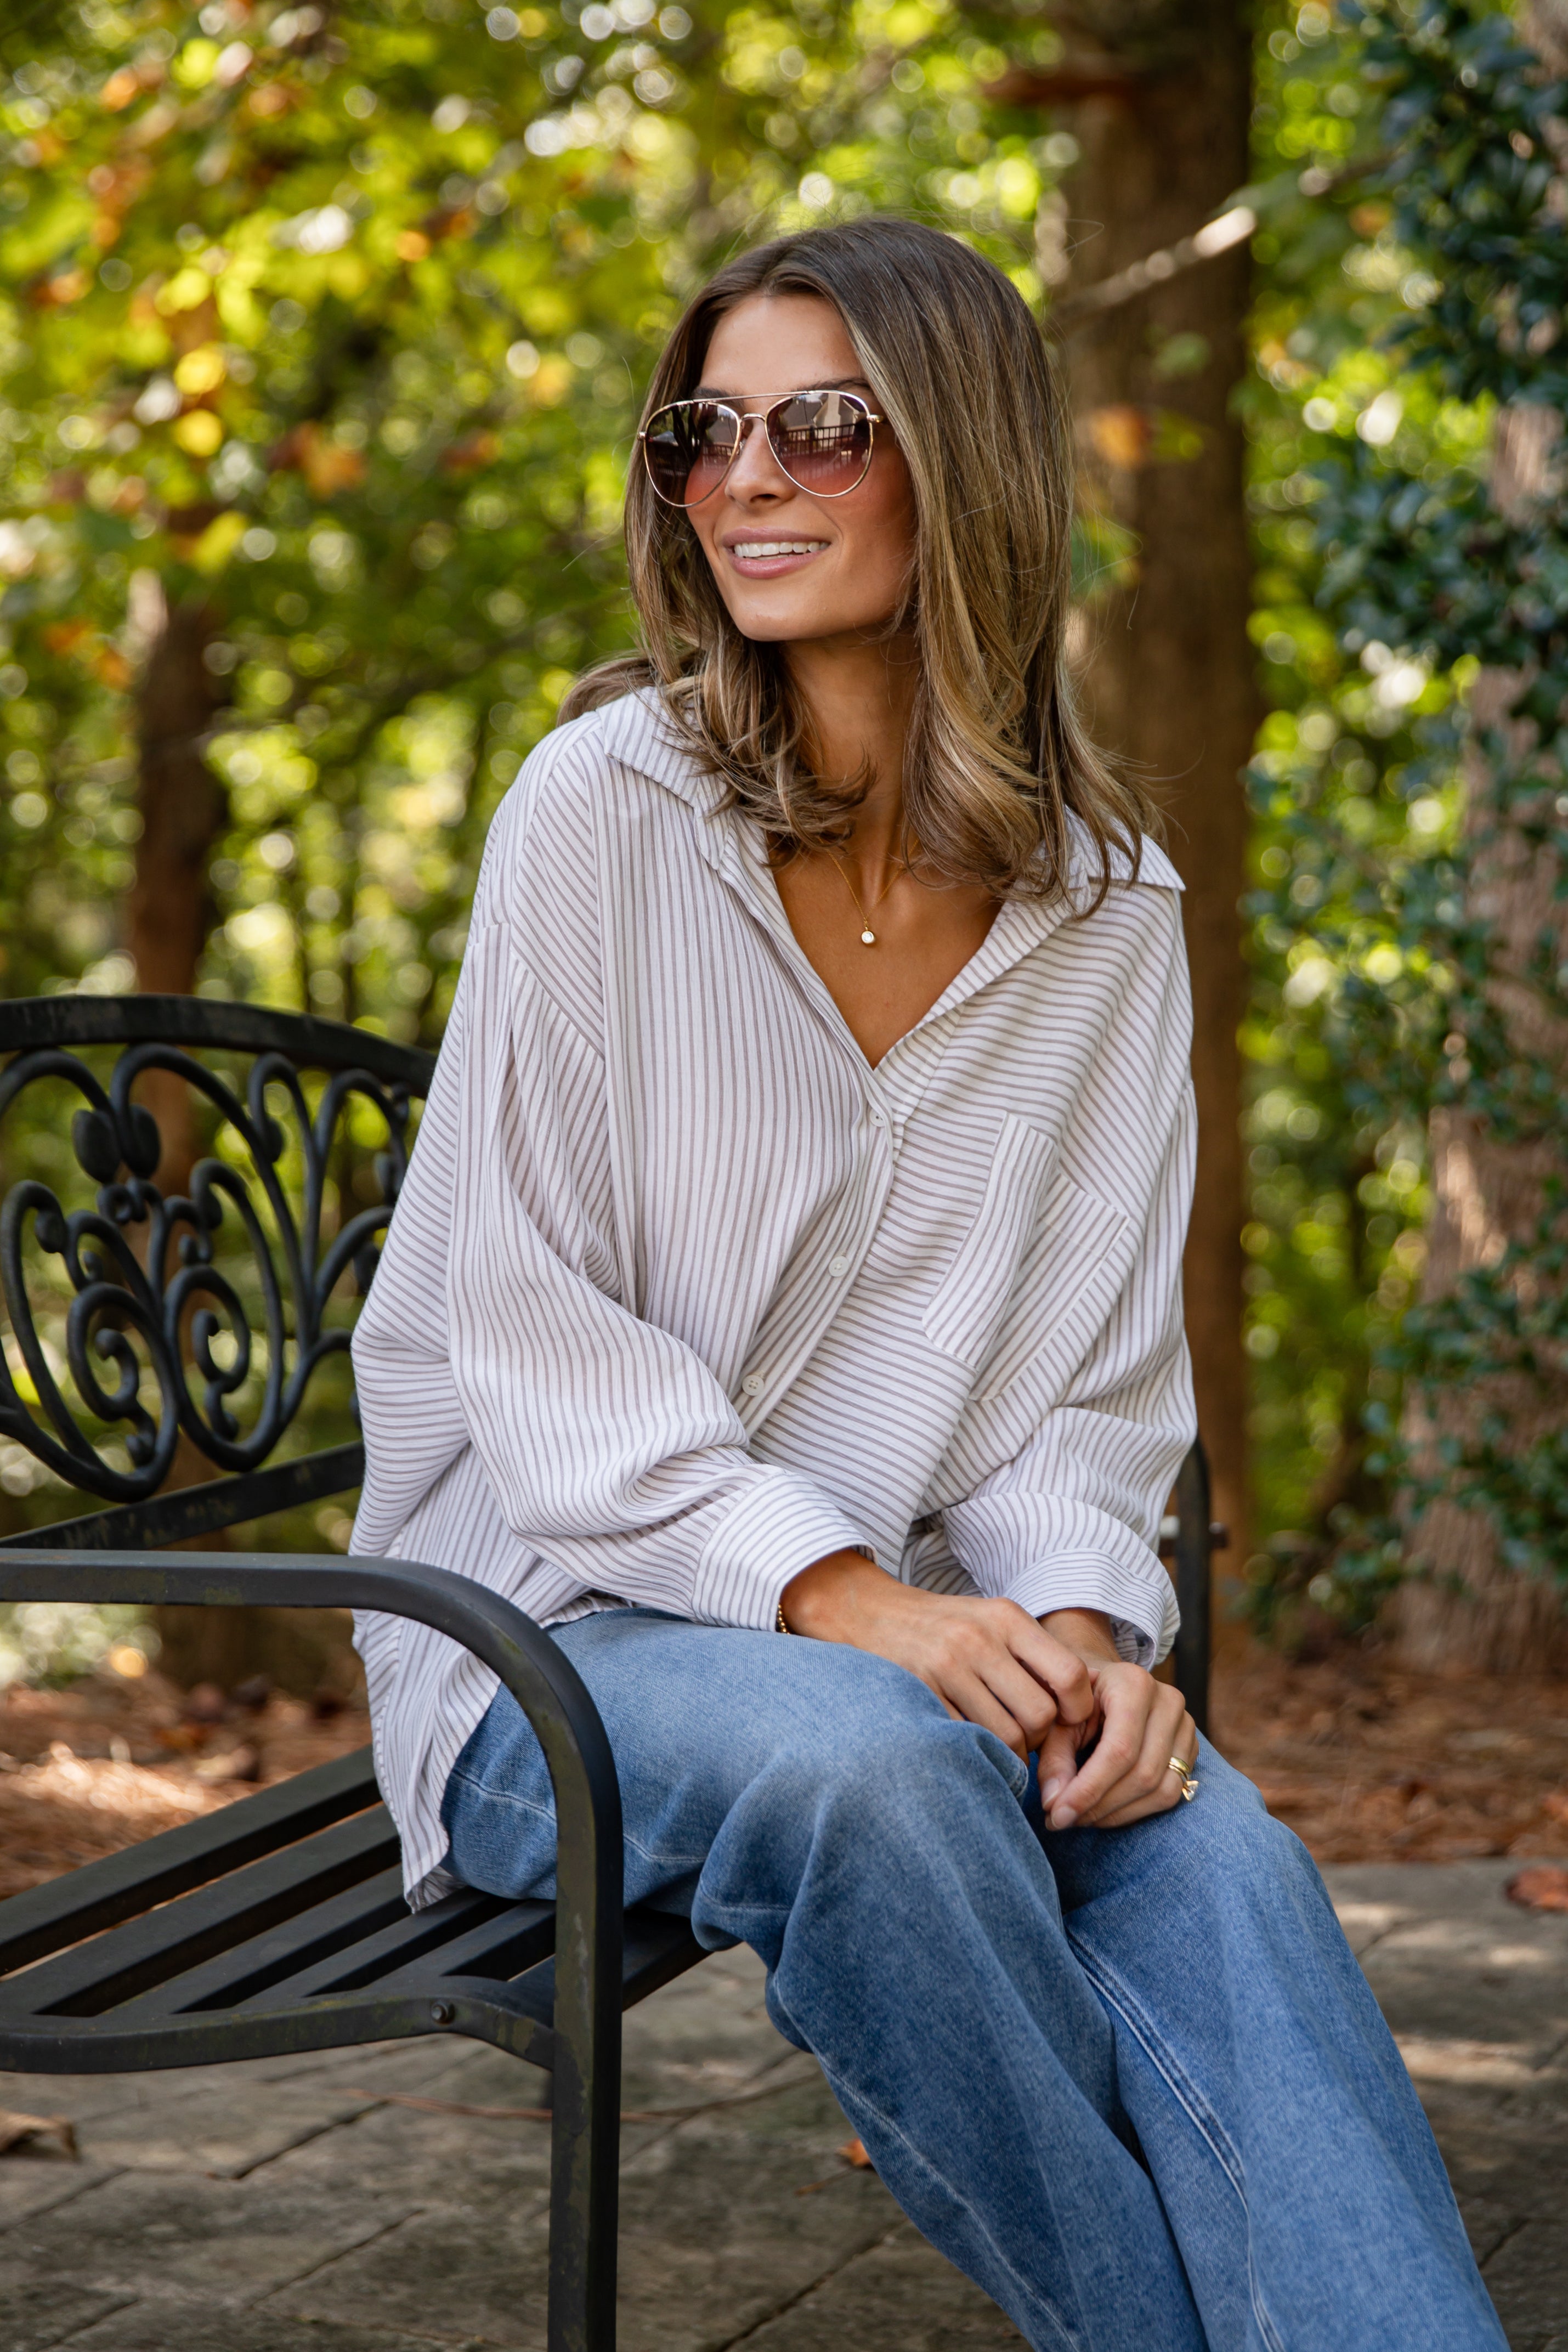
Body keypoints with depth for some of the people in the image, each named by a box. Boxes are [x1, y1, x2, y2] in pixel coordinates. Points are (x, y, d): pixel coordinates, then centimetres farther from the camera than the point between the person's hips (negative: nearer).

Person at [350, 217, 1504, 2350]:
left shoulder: (1106, 908, 6)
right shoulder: (608, 811, -6)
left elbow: (1093, 1376, 7)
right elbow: (533, 1338, -10)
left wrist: (1083, 1618, -14)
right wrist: (847, 1600, -21)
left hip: (915, 1630, 3)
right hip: (567, 1625, -3)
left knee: (1213, 1856, -29)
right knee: (861, 1766, -36)